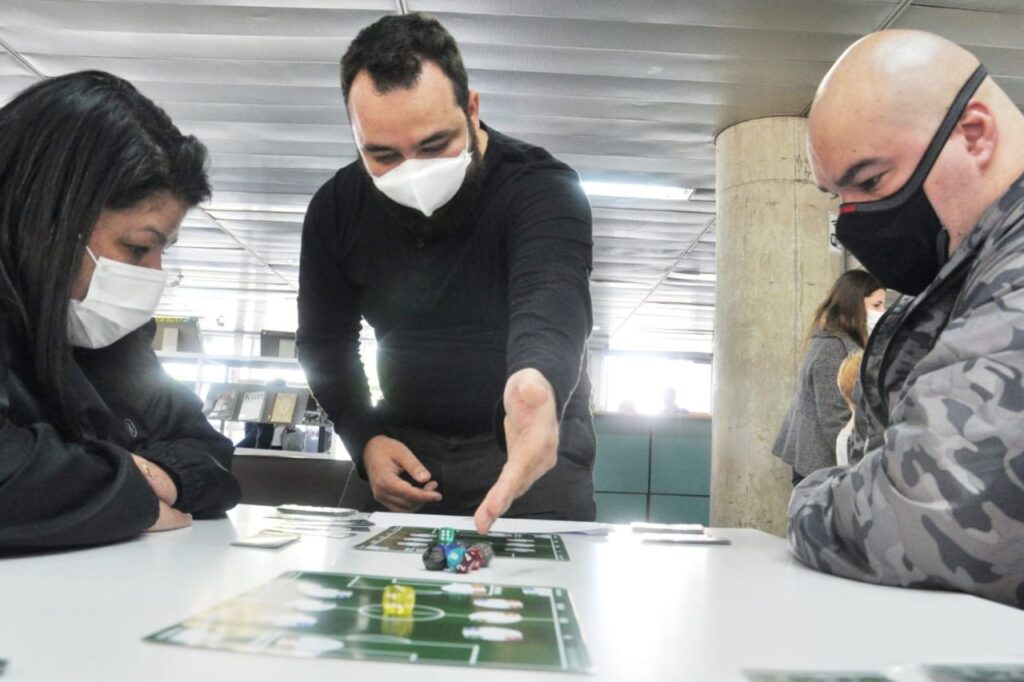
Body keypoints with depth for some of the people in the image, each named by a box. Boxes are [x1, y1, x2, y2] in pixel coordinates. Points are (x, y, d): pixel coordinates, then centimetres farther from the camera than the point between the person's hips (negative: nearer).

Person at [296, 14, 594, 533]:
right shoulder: (336, 209, -6)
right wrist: (365, 439, -11)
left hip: (535, 442, -3)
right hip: (405, 448, 4)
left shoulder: (542, 189, -19)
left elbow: (551, 301, -39)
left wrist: (539, 386, -62)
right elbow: (325, 343, 5)